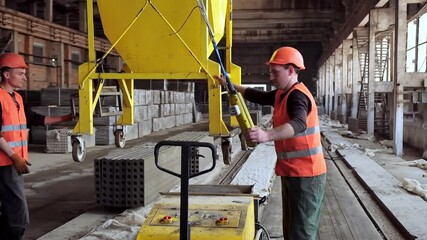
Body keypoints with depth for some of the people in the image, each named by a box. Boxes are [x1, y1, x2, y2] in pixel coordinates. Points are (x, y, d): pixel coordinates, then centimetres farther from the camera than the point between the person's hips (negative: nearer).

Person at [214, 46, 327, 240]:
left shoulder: (297, 95, -19)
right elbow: (258, 96, 26)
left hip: (305, 175, -10)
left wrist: (266, 135, -52)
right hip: (292, 173, 10)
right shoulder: (282, 94, 12)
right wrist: (230, 85, 23)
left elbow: (298, 124, -38)